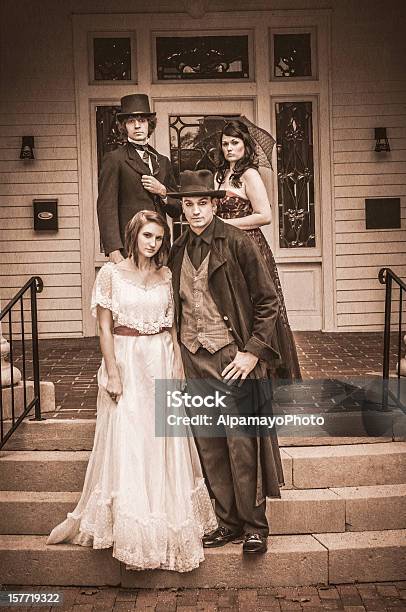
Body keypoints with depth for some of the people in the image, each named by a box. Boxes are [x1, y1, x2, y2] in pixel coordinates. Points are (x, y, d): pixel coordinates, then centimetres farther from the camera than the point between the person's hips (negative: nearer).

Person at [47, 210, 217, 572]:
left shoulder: (166, 276, 8)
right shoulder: (111, 273, -2)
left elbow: (171, 326, 11)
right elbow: (105, 327, -5)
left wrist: (178, 367, 2)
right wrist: (112, 373, -11)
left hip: (163, 363, 4)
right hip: (126, 363, -3)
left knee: (165, 445, 7)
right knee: (127, 444, -1)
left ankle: (168, 524, 22)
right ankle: (132, 530, 12)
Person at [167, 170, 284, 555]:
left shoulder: (236, 243, -6)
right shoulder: (177, 251, 10)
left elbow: (267, 302, -5)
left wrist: (253, 352, -11)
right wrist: (178, 356, 11)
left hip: (231, 358, -5)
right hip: (193, 361, 5)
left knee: (242, 446, 0)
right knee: (209, 447, 9)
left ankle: (255, 526, 14)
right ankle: (228, 522, 23)